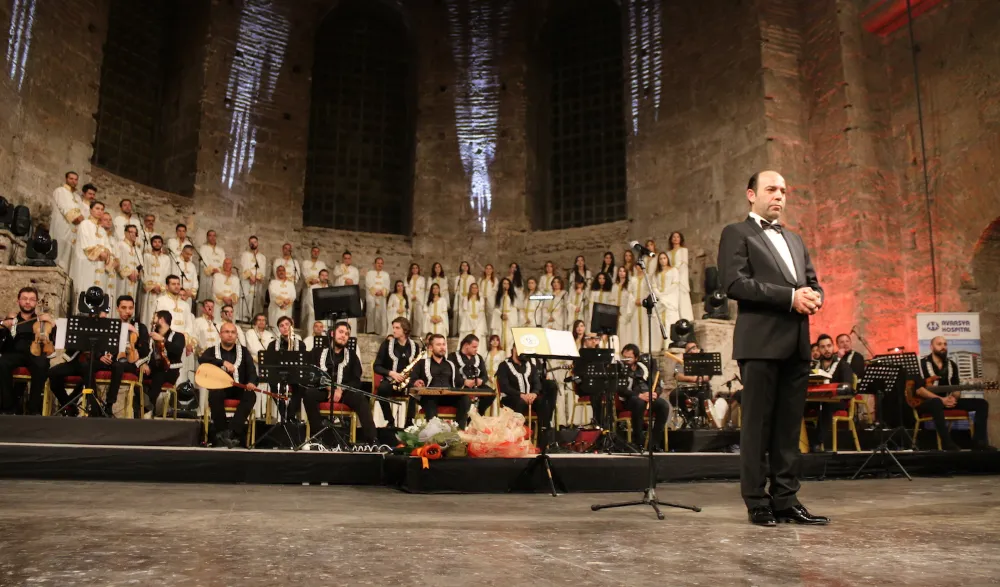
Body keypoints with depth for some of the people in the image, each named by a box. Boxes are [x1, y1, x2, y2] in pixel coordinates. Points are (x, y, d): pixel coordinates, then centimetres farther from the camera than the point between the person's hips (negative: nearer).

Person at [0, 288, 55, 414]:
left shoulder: (43, 320, 18)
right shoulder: (10, 319, 20)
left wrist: (52, 323, -7)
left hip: (36, 354, -1)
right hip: (14, 354, 1)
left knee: (42, 364, -37)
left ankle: (34, 408, -26)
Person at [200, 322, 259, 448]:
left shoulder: (243, 351, 14)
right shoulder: (212, 350, 10)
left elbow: (251, 369, 0)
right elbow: (203, 359, -14)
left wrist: (252, 382, -23)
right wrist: (223, 362, -27)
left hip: (239, 389, 1)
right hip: (219, 387, -1)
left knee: (251, 396, -31)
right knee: (215, 395, -36)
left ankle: (230, 432, -38)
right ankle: (222, 432, -26)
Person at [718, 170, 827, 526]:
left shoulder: (794, 239, 25)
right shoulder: (737, 234, 3)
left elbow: (813, 282, 21)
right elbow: (735, 283, -11)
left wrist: (813, 297, -4)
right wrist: (790, 297, -16)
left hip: (796, 343, 7)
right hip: (761, 342, -6)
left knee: (789, 427, 8)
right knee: (758, 425, -2)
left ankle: (785, 500, 14)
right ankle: (758, 503, 5)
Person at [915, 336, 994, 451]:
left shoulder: (952, 365, 14)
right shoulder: (922, 363, -7)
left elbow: (956, 388, 13)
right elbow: (918, 389, -16)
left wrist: (953, 398, -12)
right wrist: (941, 399, -23)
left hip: (947, 400, 7)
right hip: (925, 402, -7)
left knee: (982, 403, -6)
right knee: (936, 402, -43)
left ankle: (978, 442, -13)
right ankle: (948, 443, -42)